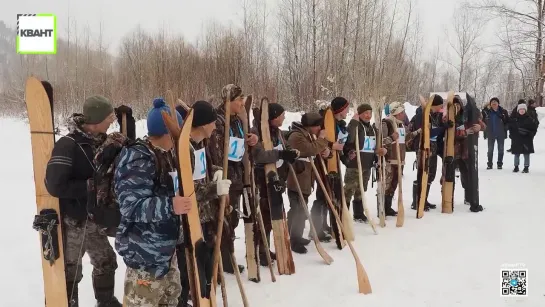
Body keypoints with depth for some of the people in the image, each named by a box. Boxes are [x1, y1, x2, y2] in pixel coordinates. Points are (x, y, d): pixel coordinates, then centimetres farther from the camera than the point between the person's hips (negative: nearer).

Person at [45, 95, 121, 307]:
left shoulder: (99, 141, 2)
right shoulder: (68, 145, -22)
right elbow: (55, 185, -29)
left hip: (93, 219, 8)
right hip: (72, 222, -8)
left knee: (106, 262, 20)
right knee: (70, 271, 6)